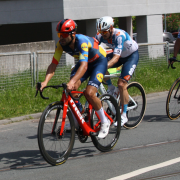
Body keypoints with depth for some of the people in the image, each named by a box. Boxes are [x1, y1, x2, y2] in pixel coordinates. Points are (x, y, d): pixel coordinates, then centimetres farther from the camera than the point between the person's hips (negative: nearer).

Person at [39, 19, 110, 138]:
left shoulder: (82, 41, -38)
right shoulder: (61, 44, -19)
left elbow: (84, 66, -48)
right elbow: (53, 64, -19)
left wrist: (72, 82, -62)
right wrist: (45, 81, -35)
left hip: (99, 61, -6)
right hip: (85, 62, 6)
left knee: (89, 93, -23)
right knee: (71, 89, -18)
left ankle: (105, 122, -2)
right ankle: (76, 120, 0)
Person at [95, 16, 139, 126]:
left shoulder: (119, 35, -36)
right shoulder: (100, 35, -19)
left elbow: (116, 57, -44)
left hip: (132, 55, -6)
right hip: (119, 54, 6)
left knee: (121, 84, -19)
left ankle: (124, 115, -9)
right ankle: (111, 88, 2)